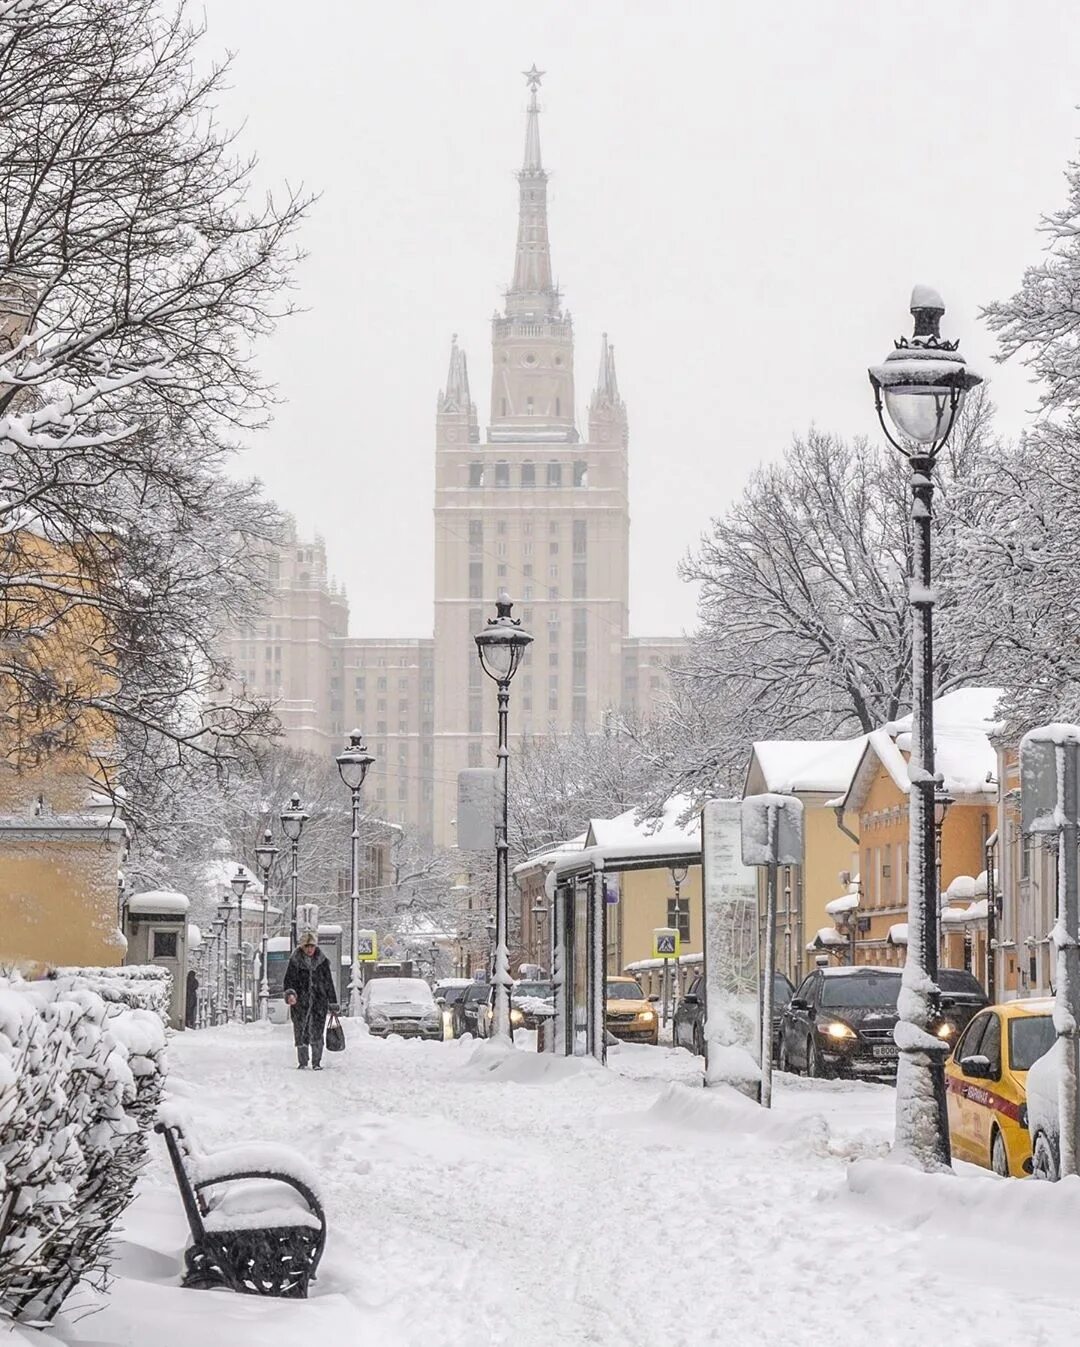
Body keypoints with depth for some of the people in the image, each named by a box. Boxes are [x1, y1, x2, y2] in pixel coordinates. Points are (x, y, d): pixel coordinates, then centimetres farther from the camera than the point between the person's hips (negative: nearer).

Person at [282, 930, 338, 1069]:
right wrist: (290, 993, -22)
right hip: (300, 1002, -1)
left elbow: (329, 982, 12)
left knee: (317, 1033, -4)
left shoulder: (322, 961, 7)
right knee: (301, 1032, 0)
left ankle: (316, 1062, 5)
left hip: (319, 1001, 1)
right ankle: (302, 1062, 12)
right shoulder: (295, 961, 2)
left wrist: (333, 1004, 11)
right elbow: (289, 979, -1)